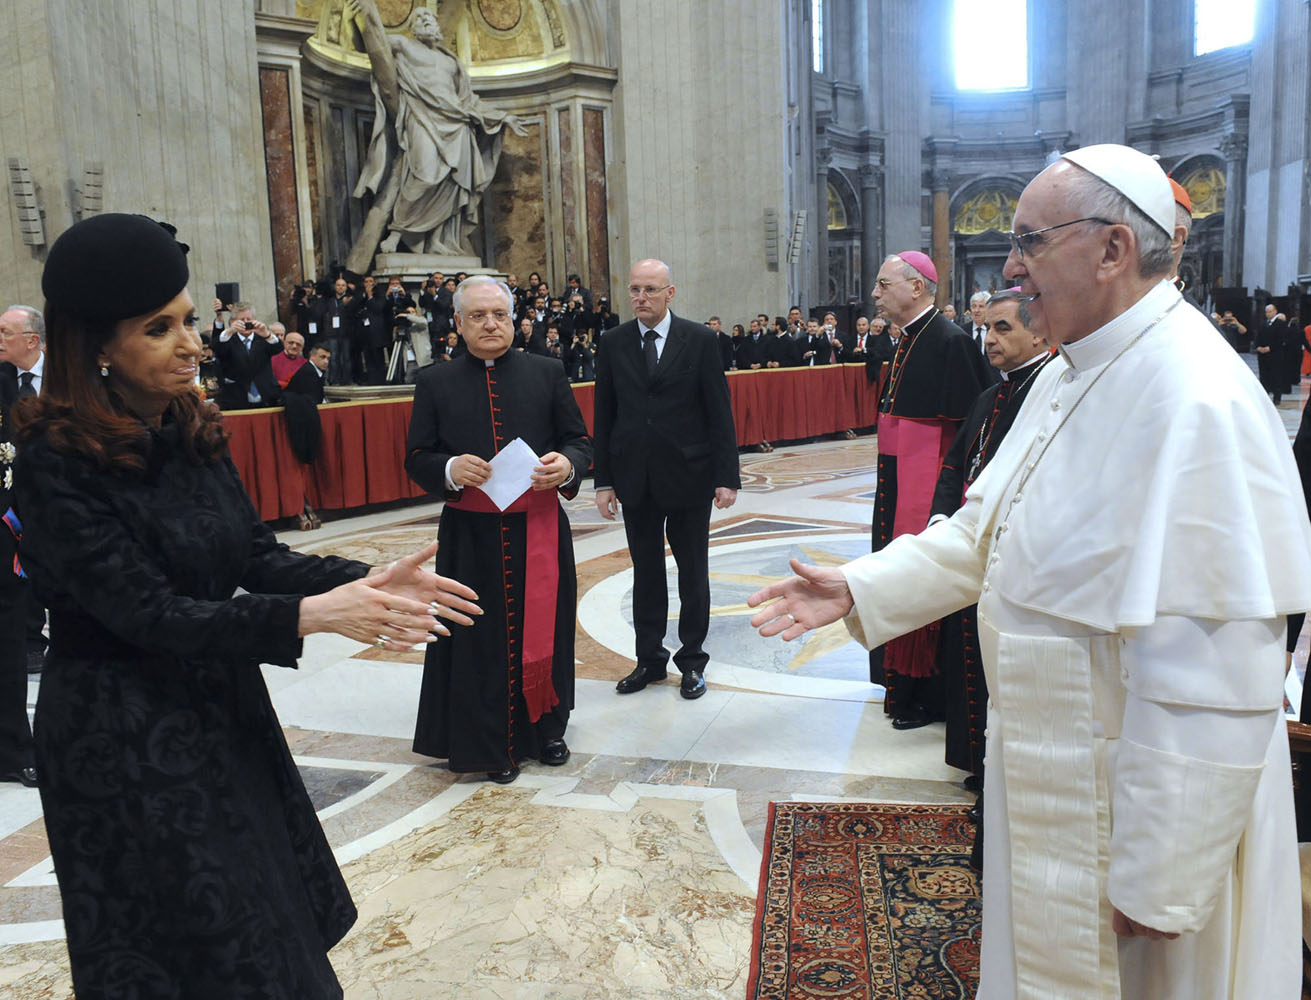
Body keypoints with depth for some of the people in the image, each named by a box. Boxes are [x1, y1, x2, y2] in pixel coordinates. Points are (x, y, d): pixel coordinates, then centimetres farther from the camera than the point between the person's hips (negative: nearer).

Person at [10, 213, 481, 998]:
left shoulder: (193, 430, 0)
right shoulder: (58, 462, -20)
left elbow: (257, 553, -1)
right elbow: (148, 614, -23)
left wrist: (365, 582, -17)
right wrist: (312, 616, -31)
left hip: (223, 705, 6)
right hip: (125, 738, -6)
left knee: (276, 922, 20)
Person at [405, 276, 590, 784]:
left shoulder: (547, 373, 5)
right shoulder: (436, 384, 3)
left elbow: (580, 440, 5)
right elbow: (416, 457, 3)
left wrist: (566, 465, -18)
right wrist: (451, 470, -19)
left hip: (539, 528, 1)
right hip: (471, 536, -1)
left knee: (543, 630, 11)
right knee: (482, 637, 5)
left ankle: (546, 728, 30)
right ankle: (492, 743, 20)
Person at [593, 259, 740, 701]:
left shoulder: (700, 340, -4)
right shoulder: (613, 343, 4)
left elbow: (719, 412, -5)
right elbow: (604, 416, 5)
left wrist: (727, 477, -10)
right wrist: (603, 480, 1)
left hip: (689, 475, -2)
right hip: (635, 478, 2)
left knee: (693, 571, 8)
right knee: (646, 572, 12)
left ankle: (692, 660, 23)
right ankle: (650, 659, 25)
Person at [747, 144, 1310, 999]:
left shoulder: (1197, 403, -27)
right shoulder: (1069, 377, 4)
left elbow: (1217, 680, -28)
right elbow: (983, 531, 11)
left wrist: (1157, 882, -22)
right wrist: (859, 590, 0)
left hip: (1136, 806, -8)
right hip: (1051, 781, 9)